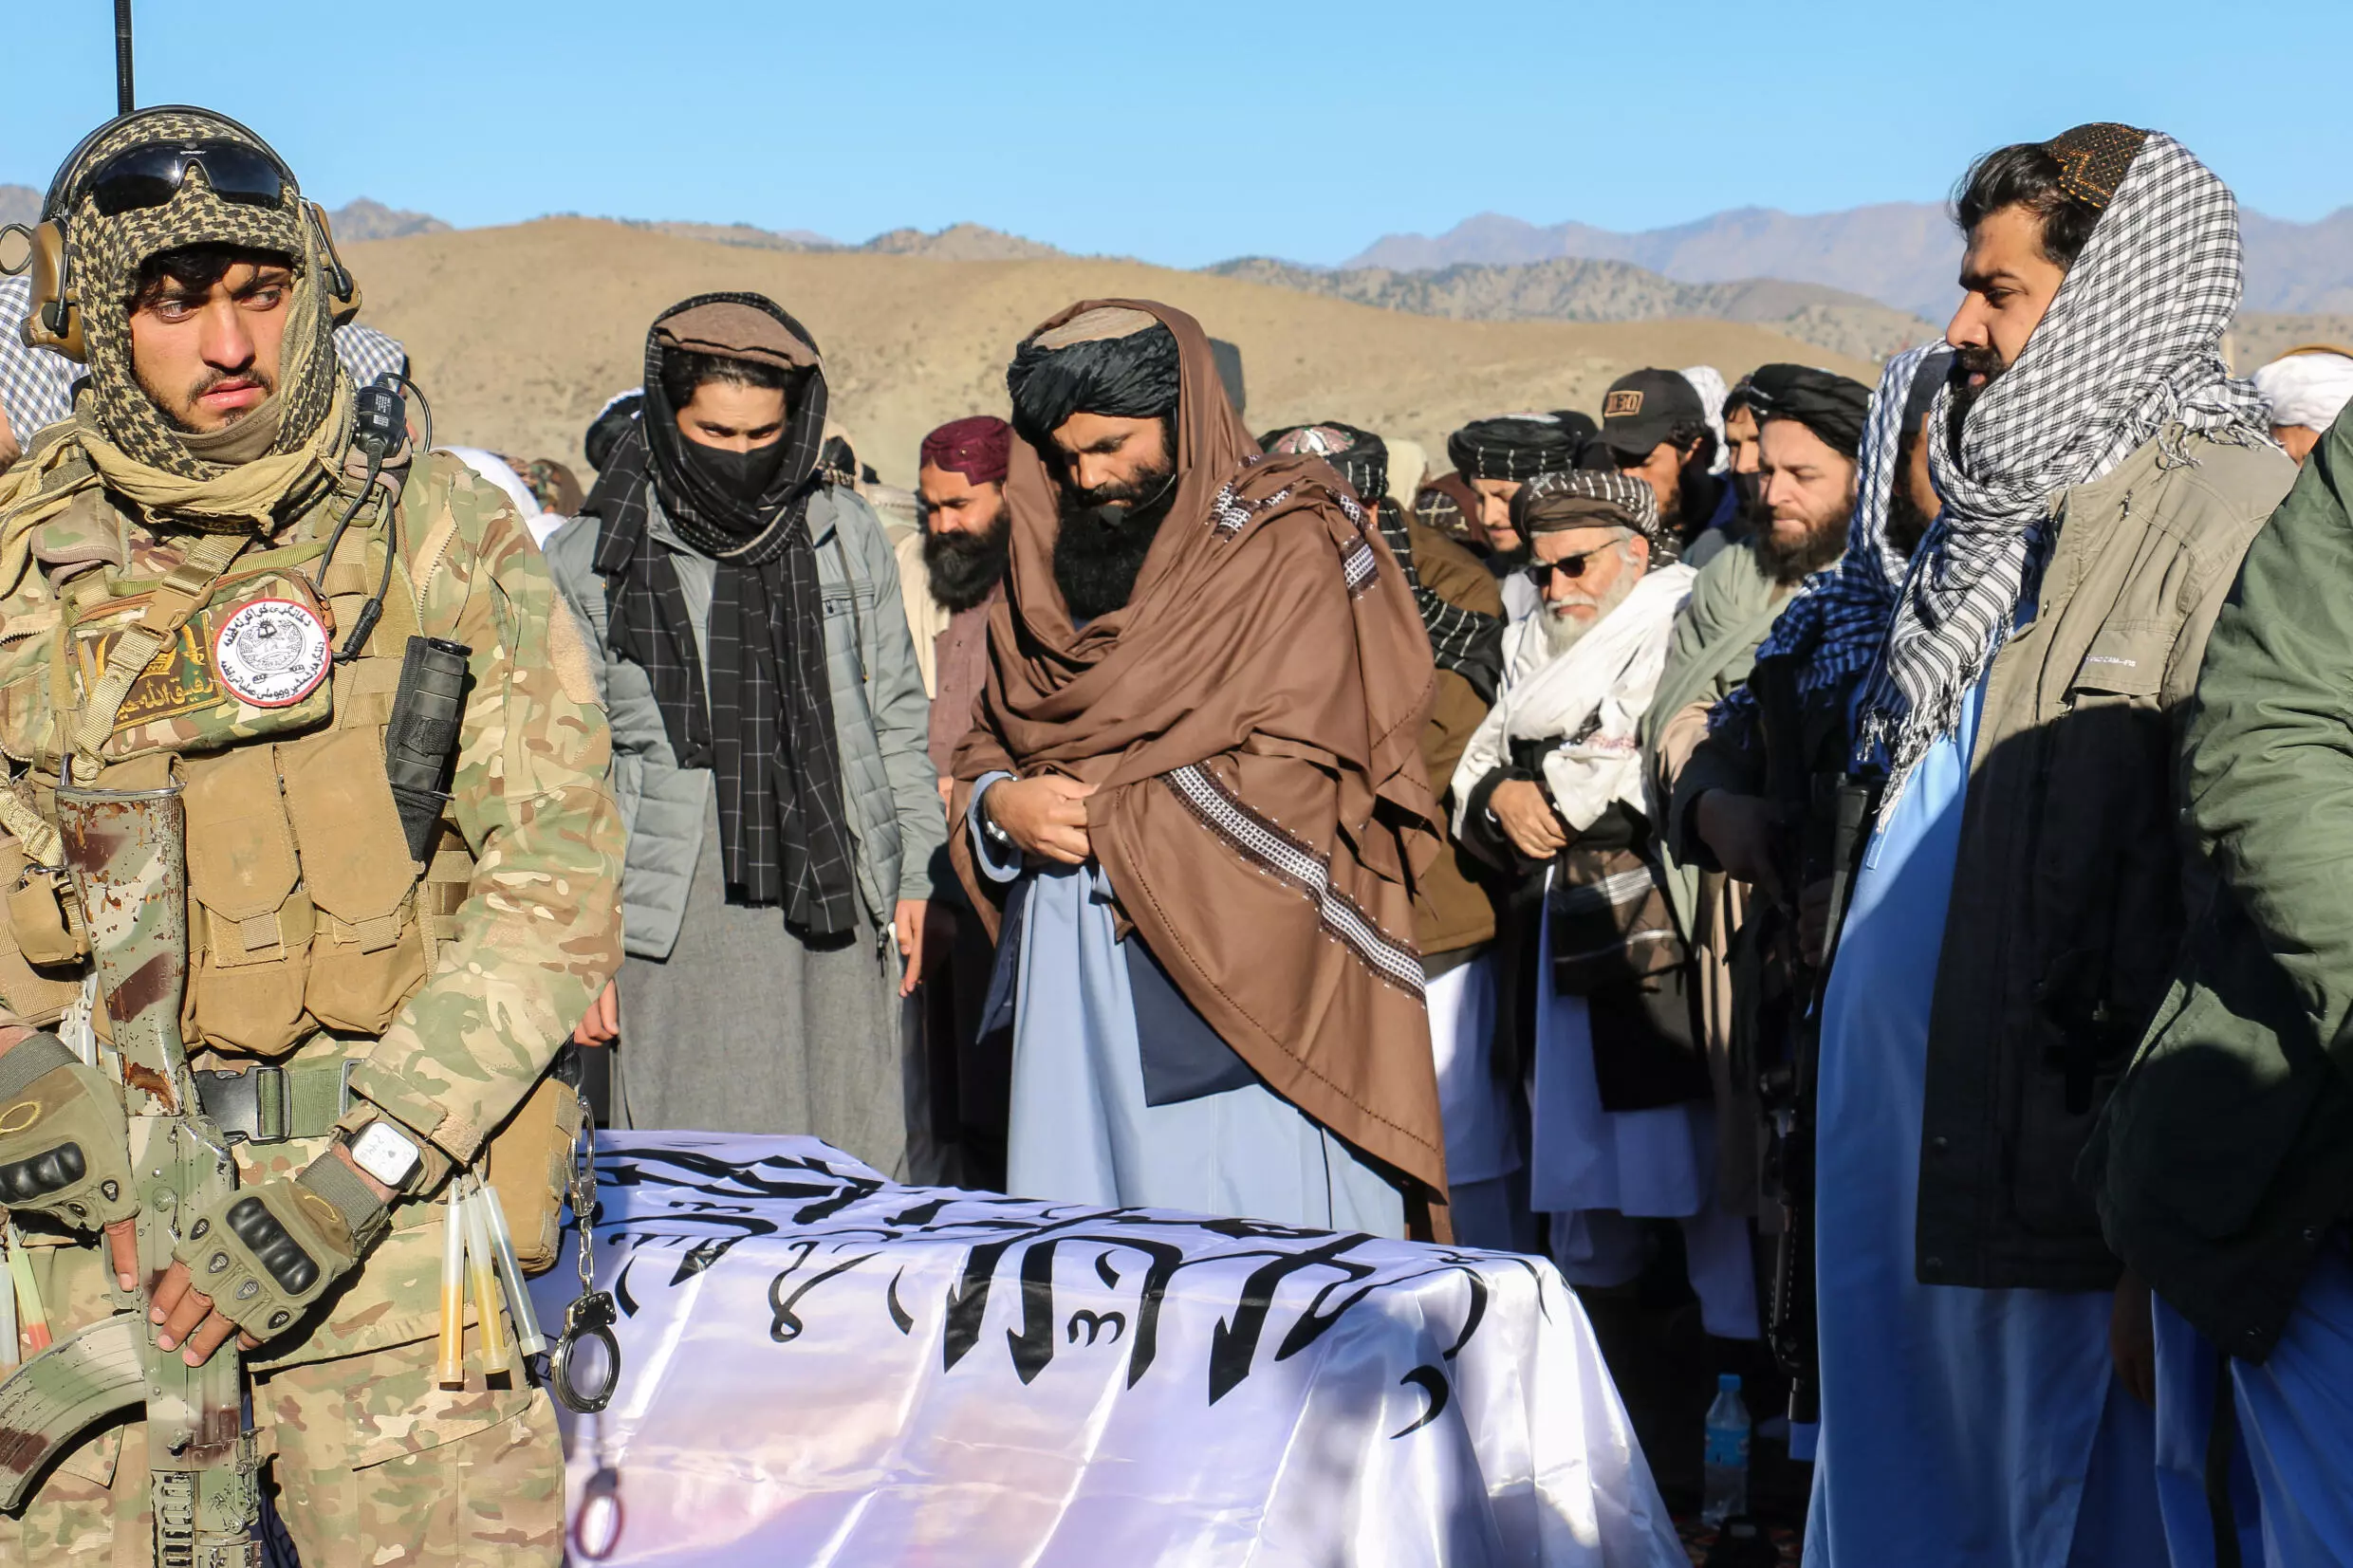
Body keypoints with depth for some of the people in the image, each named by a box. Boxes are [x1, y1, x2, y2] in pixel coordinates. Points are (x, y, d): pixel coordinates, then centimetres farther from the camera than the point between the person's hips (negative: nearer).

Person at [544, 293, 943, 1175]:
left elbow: (895, 716, 18)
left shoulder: (845, 536, 11)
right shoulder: (591, 562, 2)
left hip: (836, 910, 3)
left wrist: (913, 874, 13)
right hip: (677, 930, -2)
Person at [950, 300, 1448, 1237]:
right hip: (1073, 976, 6)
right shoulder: (1051, 561, 16)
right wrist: (1005, 804, -4)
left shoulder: (1289, 546, -4)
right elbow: (985, 745, 20)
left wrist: (1102, 816, -11)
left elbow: (1296, 772, -13)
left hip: (1238, 966, -6)